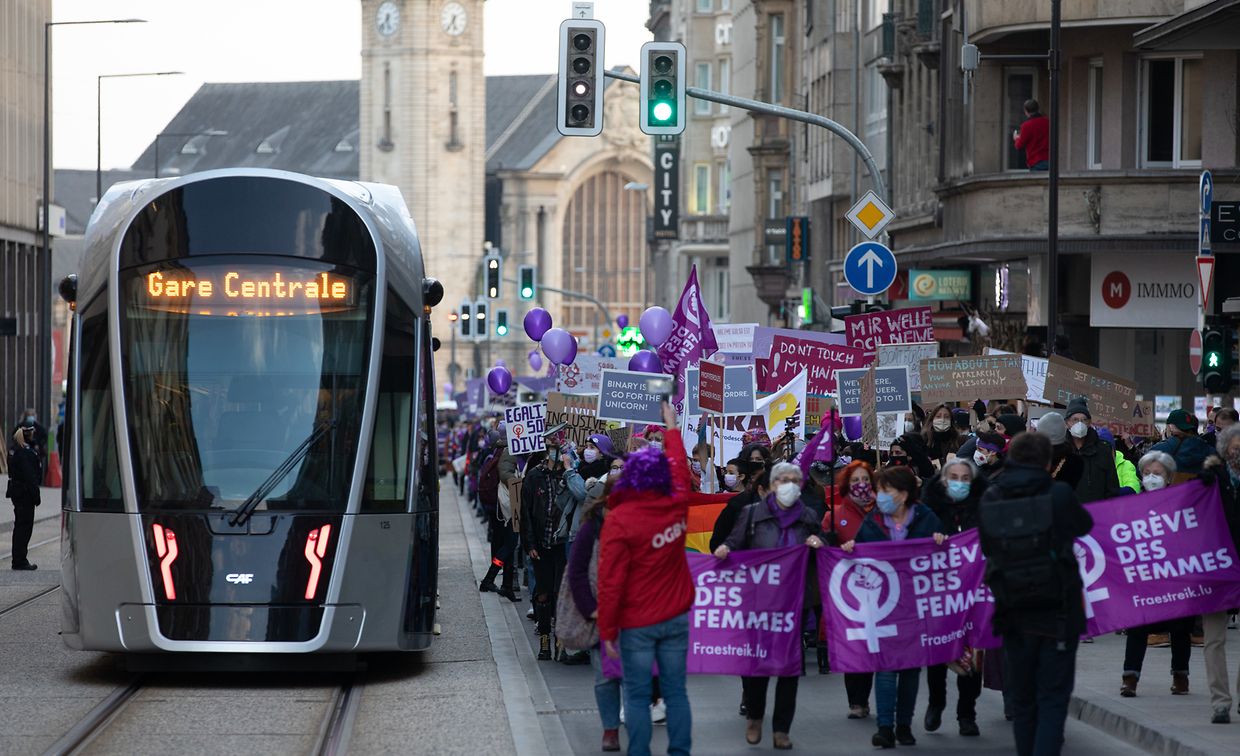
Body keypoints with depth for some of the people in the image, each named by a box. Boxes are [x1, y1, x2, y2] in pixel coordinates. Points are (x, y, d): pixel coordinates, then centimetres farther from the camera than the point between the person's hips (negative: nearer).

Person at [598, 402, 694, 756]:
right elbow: (681, 471, 21)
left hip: (637, 623, -4)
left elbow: (611, 580, -15)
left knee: (637, 696, 2)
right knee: (676, 691, 9)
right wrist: (671, 428, 36)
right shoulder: (676, 506, -2)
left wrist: (607, 630, -6)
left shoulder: (619, 519, -15)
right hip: (677, 617, 4)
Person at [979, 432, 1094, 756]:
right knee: (1053, 699, -1)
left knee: (1022, 701, 15)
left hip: (1014, 616, 3)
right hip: (1058, 613, -3)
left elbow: (987, 548, 9)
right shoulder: (1059, 494, -9)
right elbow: (1085, 524, 11)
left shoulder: (989, 501, -2)